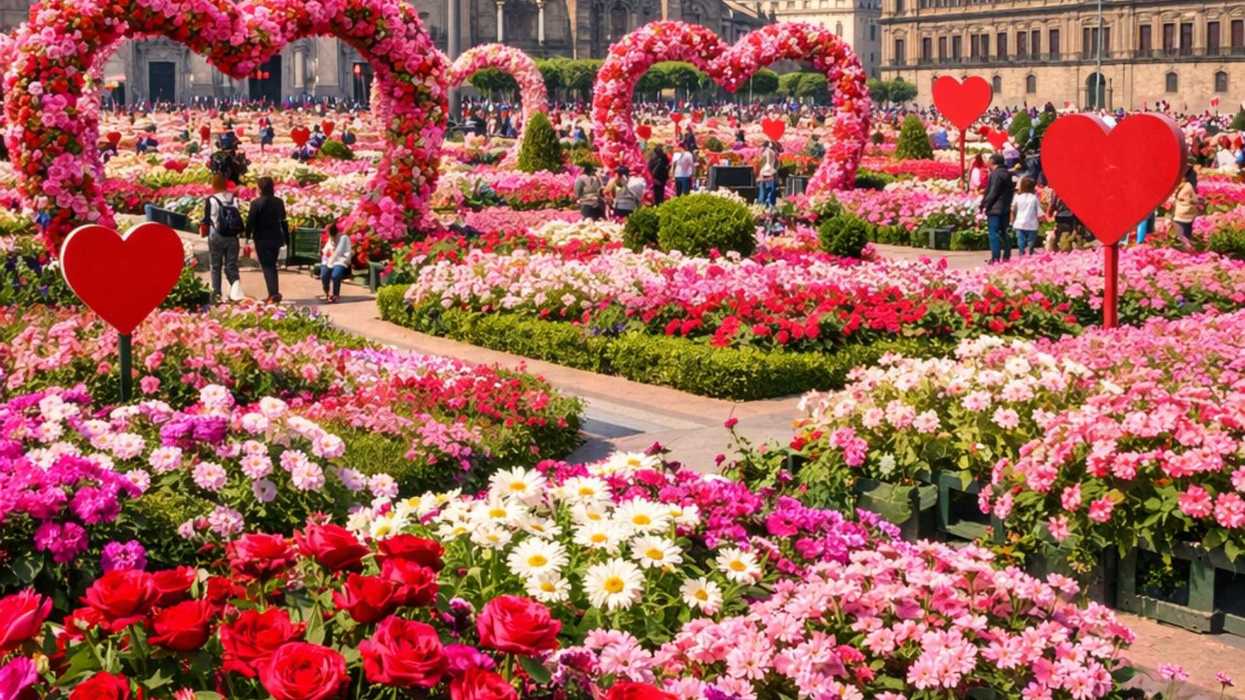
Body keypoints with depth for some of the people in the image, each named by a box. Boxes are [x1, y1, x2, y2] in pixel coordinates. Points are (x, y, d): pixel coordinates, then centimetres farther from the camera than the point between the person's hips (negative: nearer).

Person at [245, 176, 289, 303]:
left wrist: (247, 236, -1)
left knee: (267, 266, -3)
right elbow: (284, 221, 12)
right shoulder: (279, 202, 5)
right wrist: (286, 237, 19)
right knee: (272, 265, 17)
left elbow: (250, 222, -12)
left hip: (262, 239, -5)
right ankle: (274, 293, 16)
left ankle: (273, 293, -14)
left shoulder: (256, 203, -12)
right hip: (276, 238, 5)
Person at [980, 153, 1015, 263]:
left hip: (995, 209, -9)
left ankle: (995, 257, -10)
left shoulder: (995, 174, -13)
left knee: (994, 233, -7)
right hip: (1006, 208, 9)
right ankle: (1006, 256, 17)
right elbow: (1011, 189, 16)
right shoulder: (1008, 174, 14)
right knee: (1003, 233, 15)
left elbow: (993, 192, -17)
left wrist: (985, 204, -11)